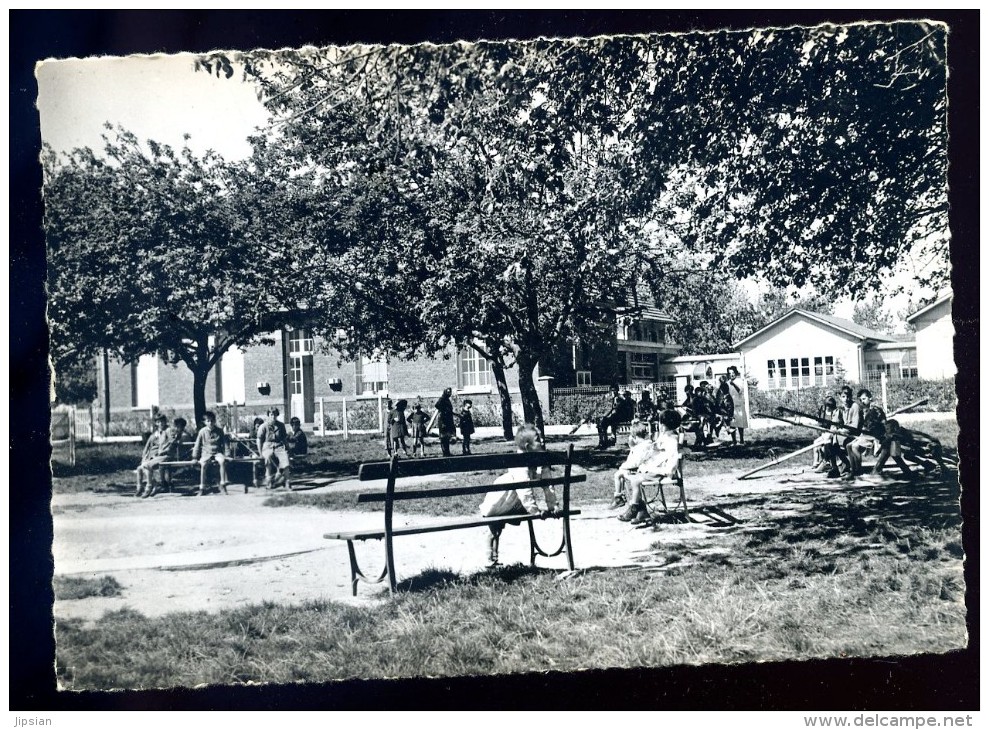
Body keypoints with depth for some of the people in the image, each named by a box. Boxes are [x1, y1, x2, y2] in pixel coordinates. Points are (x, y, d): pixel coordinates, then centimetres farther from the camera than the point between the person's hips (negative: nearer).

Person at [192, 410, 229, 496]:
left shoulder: (219, 431, 2)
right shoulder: (202, 431, -1)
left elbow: (224, 443, 9)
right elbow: (197, 445, 5)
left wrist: (226, 454, 0)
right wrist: (195, 457, 1)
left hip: (217, 452, 1)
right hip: (206, 453, -1)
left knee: (222, 461, -33)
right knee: (203, 464, -32)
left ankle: (222, 484, -22)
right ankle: (202, 488, -23)